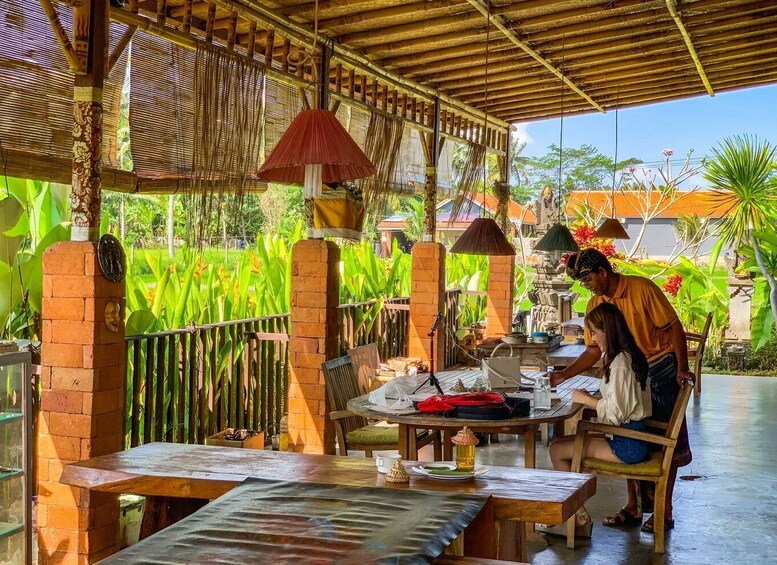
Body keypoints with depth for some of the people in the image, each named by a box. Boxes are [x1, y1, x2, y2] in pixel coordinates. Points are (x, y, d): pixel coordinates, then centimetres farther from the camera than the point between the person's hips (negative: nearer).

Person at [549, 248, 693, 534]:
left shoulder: (642, 288, -16)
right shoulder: (595, 305, 1)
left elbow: (674, 328, -14)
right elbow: (594, 350, 3)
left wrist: (682, 368, -21)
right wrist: (565, 374, -8)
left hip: (661, 370, -6)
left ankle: (664, 510, 9)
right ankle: (633, 506, 19)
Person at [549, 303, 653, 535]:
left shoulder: (620, 363, -18)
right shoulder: (628, 356, 13)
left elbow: (616, 412, -21)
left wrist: (585, 399, -9)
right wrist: (591, 397, 9)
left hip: (627, 444, -11)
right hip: (632, 436, 11)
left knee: (557, 451, -10)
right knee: (559, 443, 9)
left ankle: (580, 519, 1)